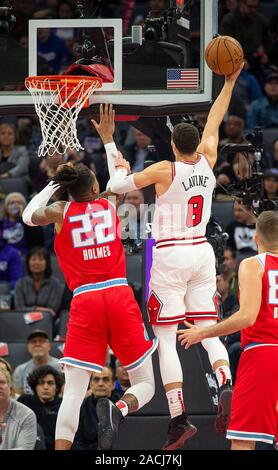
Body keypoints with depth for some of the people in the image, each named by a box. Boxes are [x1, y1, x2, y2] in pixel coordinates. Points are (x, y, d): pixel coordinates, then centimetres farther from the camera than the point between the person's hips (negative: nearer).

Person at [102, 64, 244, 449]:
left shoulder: (164, 170, -13)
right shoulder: (207, 162, 0)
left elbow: (117, 186, -6)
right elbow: (213, 123, 16)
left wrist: (120, 167, 15)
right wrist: (230, 82, 24)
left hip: (170, 256, -5)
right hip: (202, 252, 5)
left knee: (166, 339, -1)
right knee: (207, 330, 8)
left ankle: (179, 419, -11)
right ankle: (226, 386, -22)